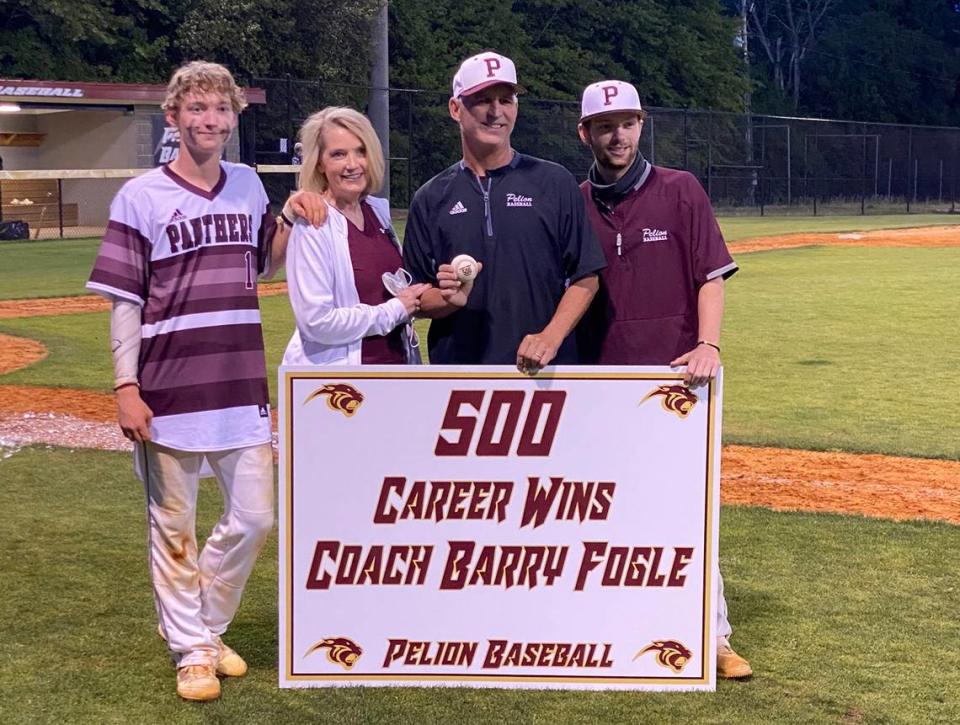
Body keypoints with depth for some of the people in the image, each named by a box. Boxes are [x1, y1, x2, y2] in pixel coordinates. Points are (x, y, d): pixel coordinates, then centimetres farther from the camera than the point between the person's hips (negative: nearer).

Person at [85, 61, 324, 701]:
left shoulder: (248, 185, 10)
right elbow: (123, 300, -5)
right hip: (168, 392, -4)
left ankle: (207, 626, 29)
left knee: (254, 518, 7)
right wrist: (126, 388, -11)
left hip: (242, 389, 4)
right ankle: (191, 650, 21)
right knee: (174, 527, 6)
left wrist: (293, 218, 3)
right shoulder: (141, 197, -4)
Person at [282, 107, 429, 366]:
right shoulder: (312, 225, -15)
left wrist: (412, 300, 0)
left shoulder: (379, 210, 5)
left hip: (395, 361, 6)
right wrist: (394, 311, -12)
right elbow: (316, 322, -21)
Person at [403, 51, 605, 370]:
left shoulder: (555, 183, 5)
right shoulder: (431, 198, 8)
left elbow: (585, 278, 3)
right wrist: (450, 299, -14)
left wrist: (550, 337, -12)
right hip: (459, 365, 1)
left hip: (544, 369, -1)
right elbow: (415, 297, 8)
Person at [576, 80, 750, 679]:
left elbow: (711, 275, -2)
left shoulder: (680, 190, 2)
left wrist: (708, 345, -16)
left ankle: (713, 636, 5)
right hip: (603, 378, 2)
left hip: (678, 372, -2)